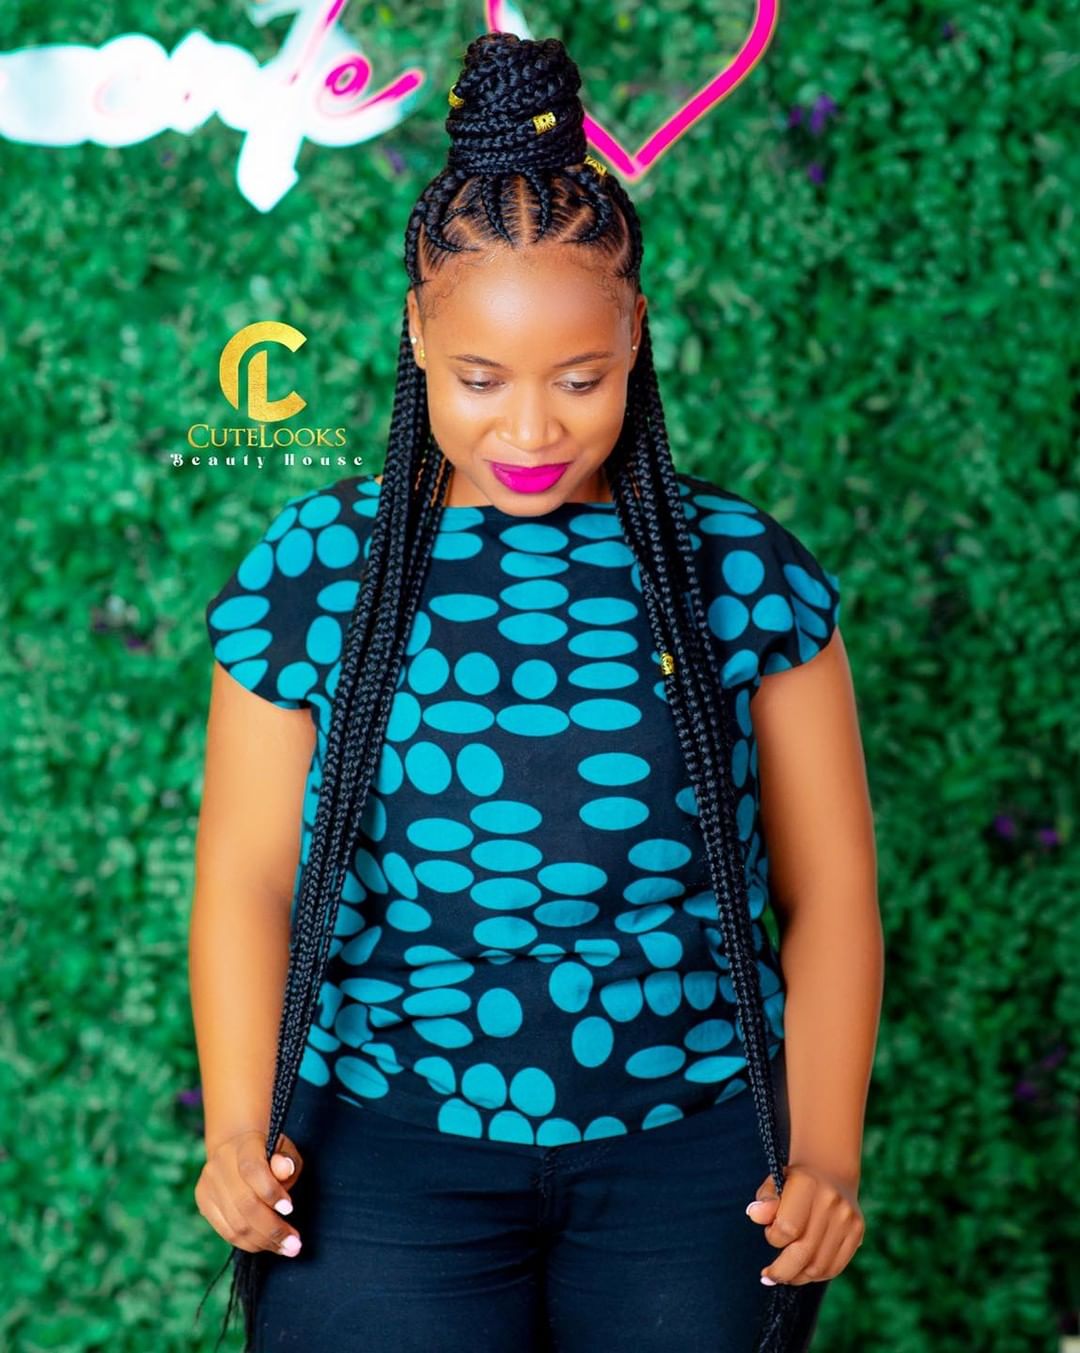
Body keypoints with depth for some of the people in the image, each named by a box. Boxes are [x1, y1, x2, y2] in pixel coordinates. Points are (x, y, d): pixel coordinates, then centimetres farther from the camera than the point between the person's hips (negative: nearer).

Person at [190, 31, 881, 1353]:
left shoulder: (743, 573, 1)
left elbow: (828, 892, 3)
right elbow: (246, 875, 0)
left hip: (693, 1149, 1)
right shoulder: (312, 572, 1)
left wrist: (826, 1153, -6)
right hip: (382, 1146, 0)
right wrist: (238, 1129, -13)